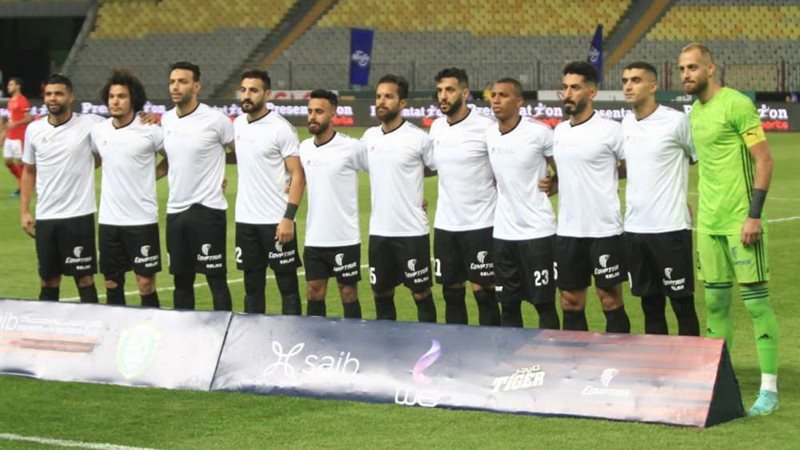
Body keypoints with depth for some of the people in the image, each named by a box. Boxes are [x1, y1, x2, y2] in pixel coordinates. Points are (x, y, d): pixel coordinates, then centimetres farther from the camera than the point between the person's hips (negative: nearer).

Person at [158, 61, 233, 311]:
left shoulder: (215, 120, -9)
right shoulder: (166, 120, 9)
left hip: (207, 209, -6)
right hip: (175, 210, 6)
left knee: (216, 279, -4)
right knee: (182, 280, 11)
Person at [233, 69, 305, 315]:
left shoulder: (281, 128, -10)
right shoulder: (238, 124, 8)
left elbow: (298, 175, -12)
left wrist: (288, 217, -19)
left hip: (276, 220, -6)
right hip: (245, 220, 6)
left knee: (287, 285, 0)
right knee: (252, 286, 10)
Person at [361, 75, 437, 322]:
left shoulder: (418, 138, -10)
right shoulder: (369, 137, 7)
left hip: (412, 231, -5)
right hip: (379, 231, 5)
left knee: (421, 294, 1)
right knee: (381, 294, 11)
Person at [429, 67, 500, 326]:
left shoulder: (485, 128, -12)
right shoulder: (436, 127, 7)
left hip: (480, 224, -6)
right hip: (445, 225, 6)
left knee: (483, 291, -2)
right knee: (452, 292, 10)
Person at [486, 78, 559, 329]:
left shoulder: (539, 132, -10)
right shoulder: (488, 136, 7)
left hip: (538, 232, -5)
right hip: (503, 233, 5)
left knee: (544, 303, 0)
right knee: (508, 304, 9)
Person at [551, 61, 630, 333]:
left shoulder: (610, 131, -9)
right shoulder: (559, 131, 11)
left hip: (604, 230, -6)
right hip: (567, 230, 6)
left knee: (611, 301, 0)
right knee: (571, 304, 10)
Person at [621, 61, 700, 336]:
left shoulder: (676, 121, -8)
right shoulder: (626, 124, 11)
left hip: (670, 228, -6)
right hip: (634, 228, 6)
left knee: (682, 305, -1)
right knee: (650, 305, 11)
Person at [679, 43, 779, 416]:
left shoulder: (736, 104, -10)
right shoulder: (695, 111, 13)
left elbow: (763, 158, -13)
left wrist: (754, 214, -18)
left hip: (740, 220, -8)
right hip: (708, 222, 8)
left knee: (756, 301, -5)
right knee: (715, 302, 9)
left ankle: (769, 389, -2)